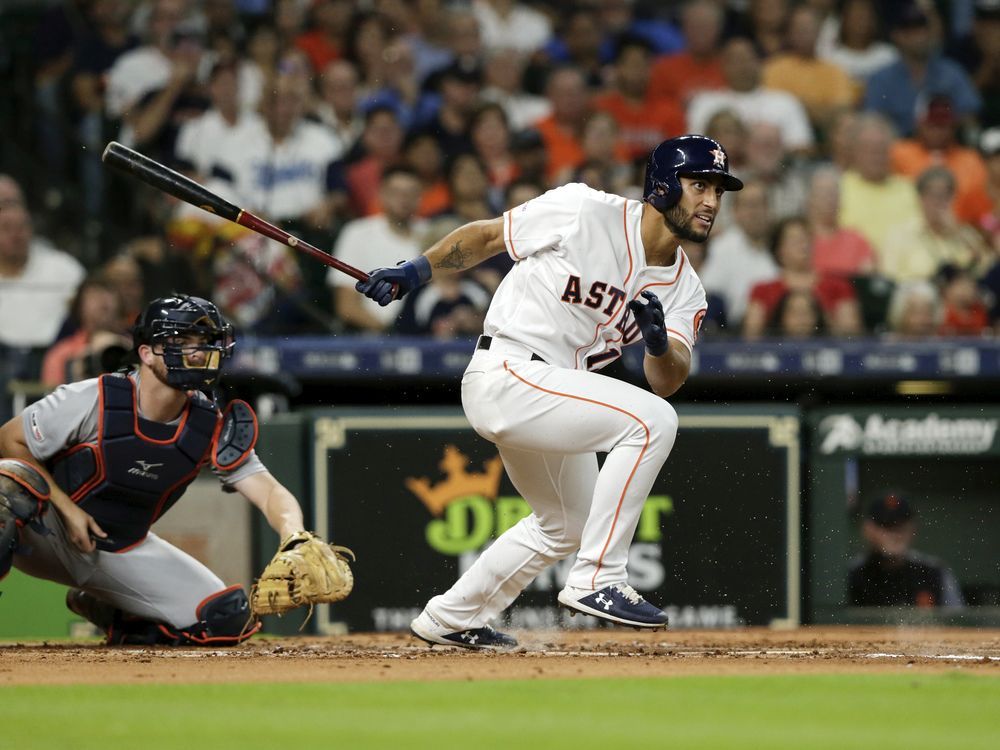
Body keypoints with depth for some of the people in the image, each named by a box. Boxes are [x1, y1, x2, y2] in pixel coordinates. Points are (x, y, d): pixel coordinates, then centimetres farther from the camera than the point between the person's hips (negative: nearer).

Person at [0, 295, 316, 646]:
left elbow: (270, 492, -17)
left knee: (228, 617, -7)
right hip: (45, 532, -6)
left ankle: (103, 612, 15)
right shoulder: (94, 400, -22)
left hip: (122, 551, 6)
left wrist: (295, 540, -40)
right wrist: (67, 509, -19)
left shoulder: (212, 430, -11)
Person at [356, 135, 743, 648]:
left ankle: (451, 618, 41)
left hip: (552, 396, 9)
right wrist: (416, 271, -10)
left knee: (569, 522, 25)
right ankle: (596, 581, -22)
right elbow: (485, 237, -3)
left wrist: (659, 342, -28)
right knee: (650, 419, -24)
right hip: (505, 373, -9)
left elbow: (667, 382, -7)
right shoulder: (583, 212, -14)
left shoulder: (684, 290, 4)